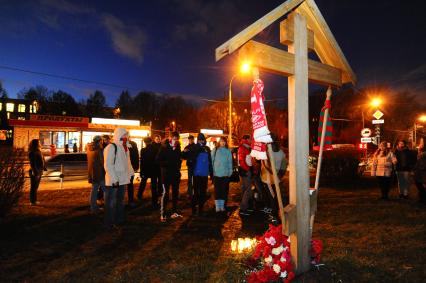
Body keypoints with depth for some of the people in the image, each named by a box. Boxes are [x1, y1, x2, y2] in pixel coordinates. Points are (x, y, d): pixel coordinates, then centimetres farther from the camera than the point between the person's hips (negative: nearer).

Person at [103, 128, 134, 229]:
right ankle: (110, 223, 12)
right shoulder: (111, 147, -14)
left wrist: (131, 173, 15)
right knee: (111, 202, 1)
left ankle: (120, 219, 32)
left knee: (120, 201, 19)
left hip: (122, 179, 9)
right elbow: (108, 165, -19)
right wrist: (114, 179, -22)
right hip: (113, 181, -9)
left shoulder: (125, 147, 13)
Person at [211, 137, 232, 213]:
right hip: (216, 174, -1)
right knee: (217, 190, 0)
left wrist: (230, 172, 0)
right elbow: (211, 161, 4)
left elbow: (230, 162, 6)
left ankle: (222, 205, 17)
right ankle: (218, 206, 5)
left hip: (225, 174, 2)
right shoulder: (215, 150, 3)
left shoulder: (228, 151, 6)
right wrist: (211, 171, -2)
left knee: (224, 190, 7)